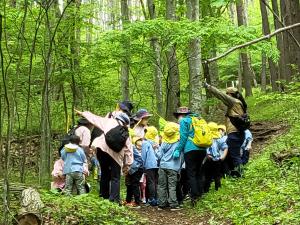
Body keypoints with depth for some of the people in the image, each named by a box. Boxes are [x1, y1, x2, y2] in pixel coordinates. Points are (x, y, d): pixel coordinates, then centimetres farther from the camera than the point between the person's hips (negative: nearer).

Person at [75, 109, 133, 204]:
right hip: (115, 154, -1)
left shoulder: (109, 122, 18)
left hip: (102, 148, 2)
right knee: (115, 177, 4)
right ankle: (114, 199, -9)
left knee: (104, 173, 18)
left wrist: (82, 113, 37)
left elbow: (95, 119, 24)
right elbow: (128, 149, 14)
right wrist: (127, 165, 16)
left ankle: (104, 196, 23)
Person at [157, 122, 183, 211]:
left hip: (163, 166, 2)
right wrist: (180, 165, 15)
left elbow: (159, 155, 2)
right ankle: (173, 205, -5)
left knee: (162, 186, 7)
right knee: (172, 186, -1)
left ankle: (161, 204, 9)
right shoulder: (179, 142, -6)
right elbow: (181, 156, 0)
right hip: (173, 167, -2)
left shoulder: (164, 143, 1)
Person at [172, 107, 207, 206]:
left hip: (191, 149, -6)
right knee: (199, 173, 14)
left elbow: (183, 137, -7)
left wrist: (178, 150, -7)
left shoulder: (184, 121, 2)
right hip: (202, 149, 6)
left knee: (191, 174, -2)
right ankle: (200, 194, 16)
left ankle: (194, 196, -7)